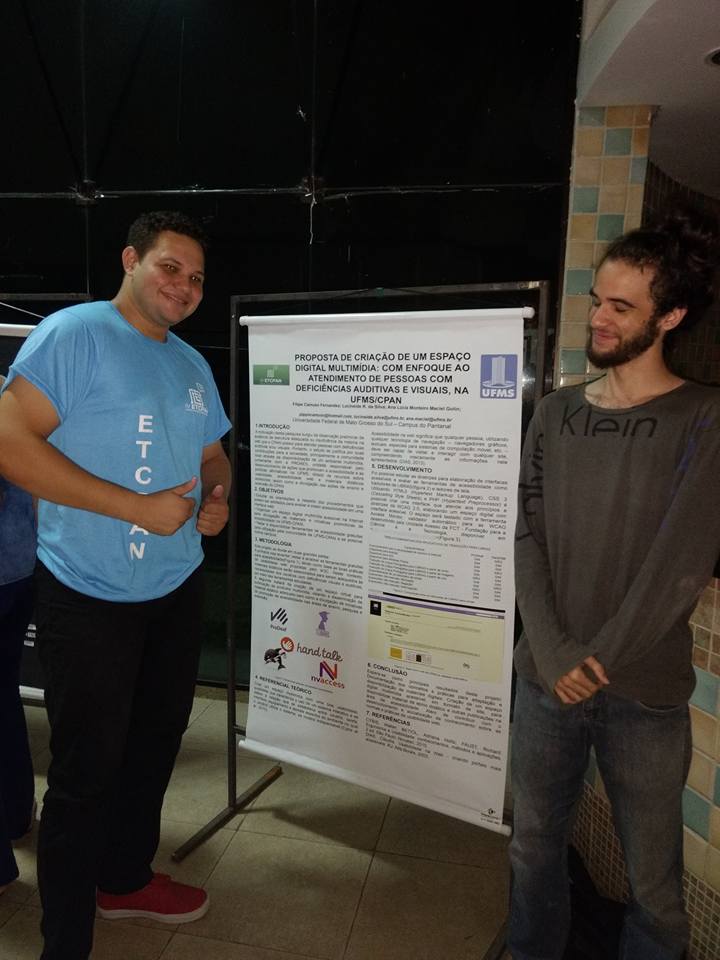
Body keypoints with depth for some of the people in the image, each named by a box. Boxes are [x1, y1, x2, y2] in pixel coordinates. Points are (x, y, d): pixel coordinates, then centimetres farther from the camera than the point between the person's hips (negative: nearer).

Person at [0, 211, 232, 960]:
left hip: (177, 589, 8)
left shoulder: (192, 364, 11)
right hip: (89, 597, -7)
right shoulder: (73, 334, -13)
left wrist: (218, 498, -3)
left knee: (155, 743, 20)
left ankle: (126, 879, 44)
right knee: (86, 770, 5)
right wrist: (137, 506, -23)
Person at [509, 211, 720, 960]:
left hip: (644, 690, -3)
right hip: (545, 677, 4)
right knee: (535, 844, 18)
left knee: (652, 877, 13)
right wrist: (553, 654, -10)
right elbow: (527, 537, 0)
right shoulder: (555, 415, 5)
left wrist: (599, 660, -12)